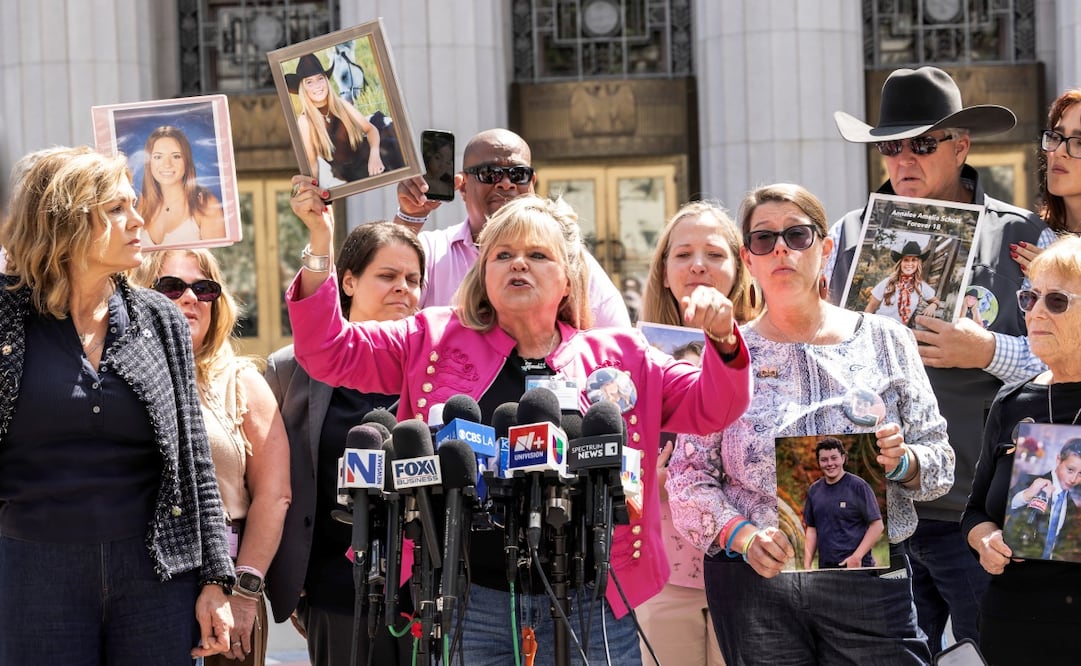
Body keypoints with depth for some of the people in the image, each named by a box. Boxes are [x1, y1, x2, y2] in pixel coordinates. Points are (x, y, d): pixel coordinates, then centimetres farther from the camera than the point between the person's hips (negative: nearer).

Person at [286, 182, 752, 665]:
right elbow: (331, 353, 5)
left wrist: (721, 341, -12)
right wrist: (320, 243, -7)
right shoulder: (437, 340, 9)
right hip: (468, 604, 0)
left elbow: (709, 408, 8)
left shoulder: (619, 358, 10)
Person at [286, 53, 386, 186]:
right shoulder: (304, 121, -8)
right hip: (349, 175, -5)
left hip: (368, 159, 5)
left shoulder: (341, 105, 0)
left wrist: (374, 154, -15)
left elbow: (371, 129, 4)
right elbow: (312, 161, -3)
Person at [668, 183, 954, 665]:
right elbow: (688, 479, 1)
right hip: (752, 584, 0)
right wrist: (744, 536, -15)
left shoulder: (885, 341, 5)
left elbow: (939, 460, 7)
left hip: (869, 582, 0)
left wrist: (902, 461, -14)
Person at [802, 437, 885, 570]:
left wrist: (857, 557, -15)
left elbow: (877, 525, -7)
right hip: (825, 567, 5)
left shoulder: (858, 486, -5)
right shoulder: (814, 490, 10)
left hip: (856, 566, -5)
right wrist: (807, 564, 5)